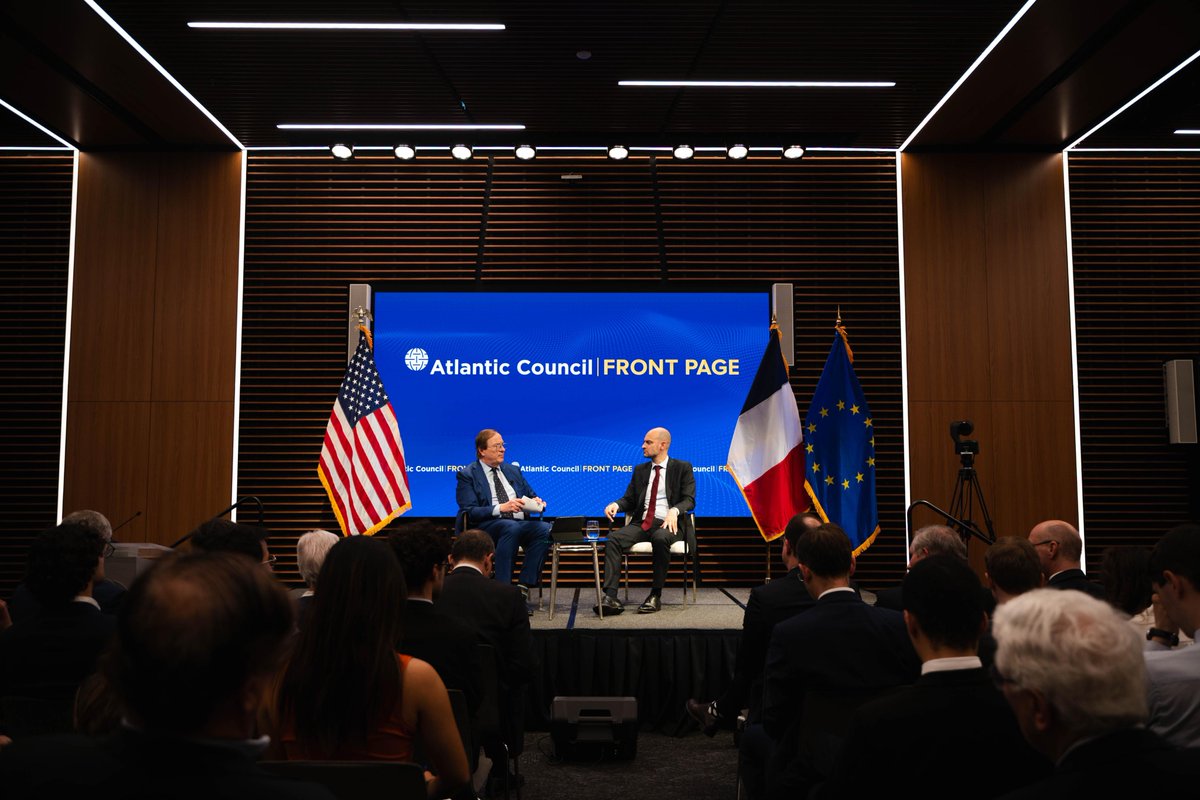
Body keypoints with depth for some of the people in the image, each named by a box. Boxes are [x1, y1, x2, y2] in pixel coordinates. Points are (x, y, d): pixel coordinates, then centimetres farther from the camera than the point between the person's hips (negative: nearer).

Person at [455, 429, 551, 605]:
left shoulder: (513, 470, 22)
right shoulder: (467, 475, 4)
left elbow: (532, 496, 26)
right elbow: (469, 512, -8)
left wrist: (536, 501, 0)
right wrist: (501, 508, -21)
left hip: (520, 523, 5)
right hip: (486, 527, -5)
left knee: (545, 529, -27)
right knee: (511, 527, -38)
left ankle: (524, 586, -23)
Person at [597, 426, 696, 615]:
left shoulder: (682, 468, 7)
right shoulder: (640, 470, 20)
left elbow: (689, 499, -3)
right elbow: (629, 499, 18)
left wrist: (674, 511, -25)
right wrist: (616, 504, -6)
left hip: (667, 524, -4)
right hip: (641, 523, 4)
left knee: (660, 538, -39)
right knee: (614, 539, -26)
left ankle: (655, 596, -26)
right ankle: (610, 597, -33)